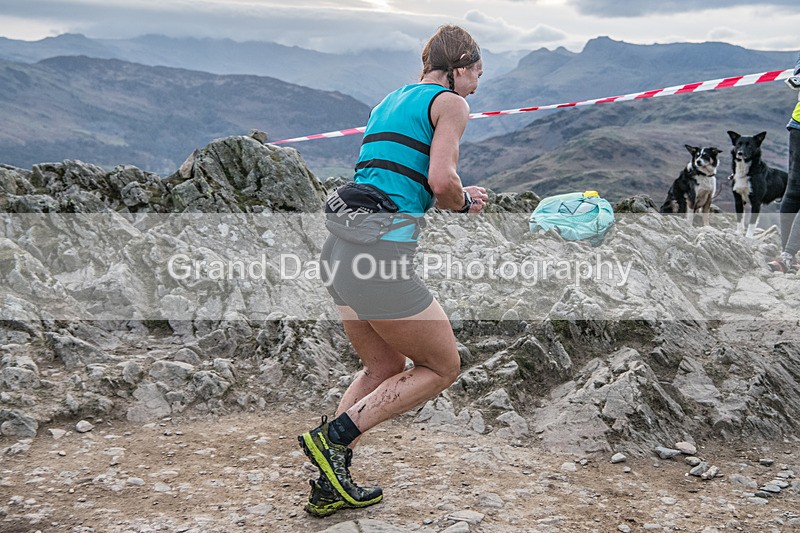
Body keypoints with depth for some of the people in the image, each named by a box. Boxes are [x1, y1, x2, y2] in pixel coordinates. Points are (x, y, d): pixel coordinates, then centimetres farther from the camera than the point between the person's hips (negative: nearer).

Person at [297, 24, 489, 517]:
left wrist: (458, 197, 23)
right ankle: (333, 436, 1)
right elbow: (441, 181, -14)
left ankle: (330, 486, 20)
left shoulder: (391, 100, 25)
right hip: (381, 252, -9)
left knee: (385, 369, 22)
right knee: (443, 368, 9)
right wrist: (465, 202, 8)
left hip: (341, 246, 9)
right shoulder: (451, 102, 1)